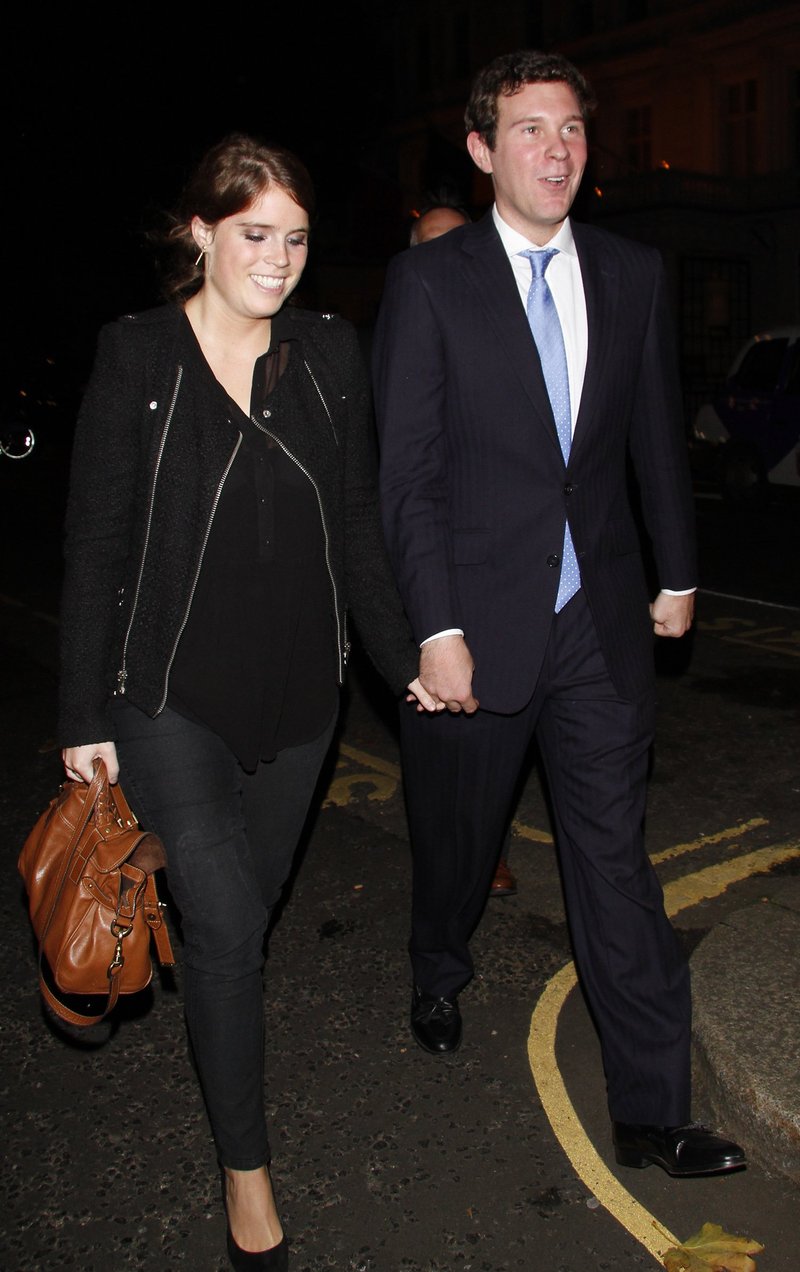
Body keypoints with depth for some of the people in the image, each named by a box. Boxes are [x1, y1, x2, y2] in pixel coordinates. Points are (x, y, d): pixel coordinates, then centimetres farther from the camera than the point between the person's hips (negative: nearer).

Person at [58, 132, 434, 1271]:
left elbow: (357, 523, 9)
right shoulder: (136, 357, -6)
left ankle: (216, 1035, 45)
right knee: (228, 924, -7)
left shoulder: (331, 352, 3)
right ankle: (245, 1170, 13)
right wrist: (84, 716, -5)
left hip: (301, 687, 4)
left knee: (247, 904, 15)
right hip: (172, 695, -3)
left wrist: (403, 655, 9)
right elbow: (95, 547, -5)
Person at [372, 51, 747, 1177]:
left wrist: (679, 573, 16)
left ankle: (651, 1113, 17)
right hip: (480, 623, -2)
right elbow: (409, 476, -9)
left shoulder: (633, 274, 7)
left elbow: (658, 437, 14)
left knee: (616, 865, 5)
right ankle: (439, 976, 48)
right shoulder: (428, 282, -5)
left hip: (603, 625, 2)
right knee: (457, 837, 17)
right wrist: (438, 631, -13)